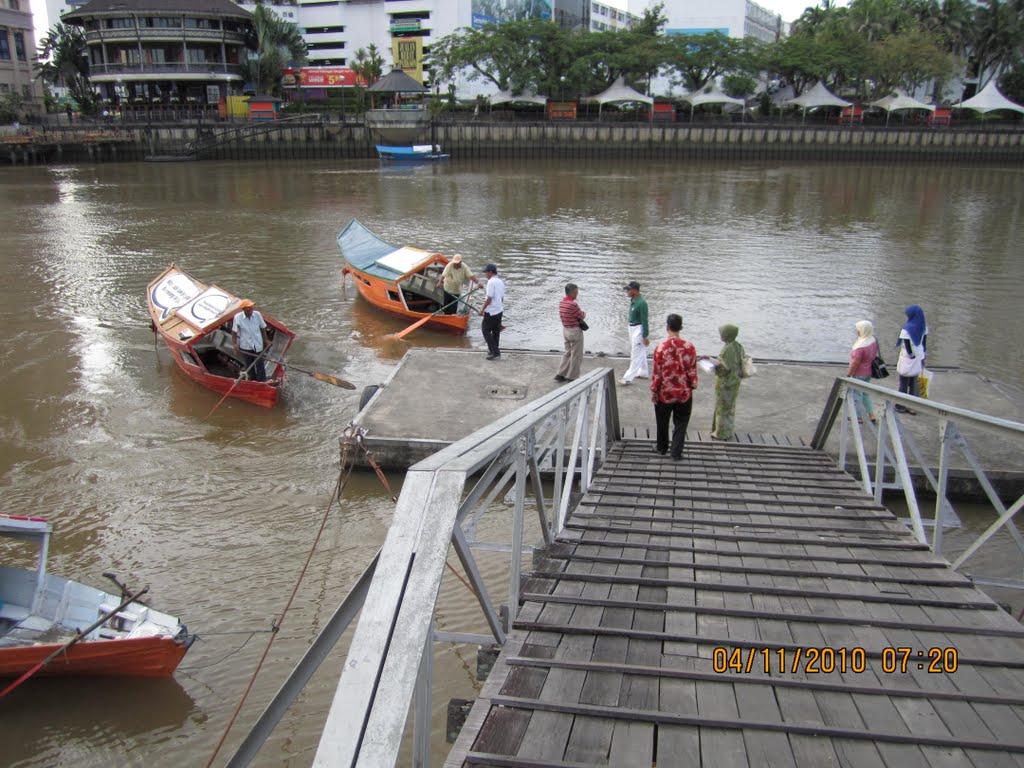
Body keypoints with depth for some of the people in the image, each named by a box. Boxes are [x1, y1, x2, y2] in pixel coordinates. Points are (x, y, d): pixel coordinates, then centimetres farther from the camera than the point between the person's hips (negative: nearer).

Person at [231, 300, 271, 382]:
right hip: (245, 346, 0)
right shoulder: (237, 317, -16)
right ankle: (253, 381, 36)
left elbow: (263, 327, 2)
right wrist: (235, 343, -6)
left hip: (258, 345, 0)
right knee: (249, 365, 16)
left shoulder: (257, 314, -12)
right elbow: (234, 331, -4)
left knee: (259, 364, 5)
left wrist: (266, 340, 8)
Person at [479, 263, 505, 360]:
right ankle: (495, 351, 21)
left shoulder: (491, 282, -17)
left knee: (486, 330, 0)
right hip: (499, 310, 9)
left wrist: (482, 309, -13)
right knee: (496, 332, 14)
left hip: (491, 311, -9)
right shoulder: (501, 282, 10)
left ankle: (495, 352, -5)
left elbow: (489, 298, -20)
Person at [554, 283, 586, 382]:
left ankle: (561, 374, 20)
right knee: (576, 355, 5)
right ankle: (572, 377, 12)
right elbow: (582, 316, -11)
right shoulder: (573, 304, -24)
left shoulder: (561, 302, 2)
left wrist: (580, 315, 2)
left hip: (565, 330, 8)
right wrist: (584, 313, 11)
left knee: (568, 353, 20)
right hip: (575, 331, -8)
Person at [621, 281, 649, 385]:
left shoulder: (641, 303, -23)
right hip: (632, 328, 10)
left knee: (636, 354, -5)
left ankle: (628, 378, -5)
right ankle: (643, 373, 32)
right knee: (641, 352, 20)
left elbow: (644, 320, -21)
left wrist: (645, 336, -19)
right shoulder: (633, 300, 4)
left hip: (638, 329, -10)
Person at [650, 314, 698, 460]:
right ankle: (676, 453, 14)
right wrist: (693, 387, 10)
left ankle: (662, 448, 36)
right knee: (680, 424, 12)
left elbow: (657, 373, -11)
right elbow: (692, 371, -5)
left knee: (662, 423, 20)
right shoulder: (689, 347, -12)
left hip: (665, 393, 0)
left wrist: (653, 390, 1)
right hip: (684, 393, 1)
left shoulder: (660, 348, -16)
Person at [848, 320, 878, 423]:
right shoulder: (874, 341, -3)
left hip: (859, 374, -8)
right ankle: (871, 414, 26)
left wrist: (848, 374, -11)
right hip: (869, 372, 8)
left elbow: (856, 362, -24)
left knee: (857, 394, 7)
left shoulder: (861, 346, -29)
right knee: (865, 393, 22)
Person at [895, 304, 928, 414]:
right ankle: (912, 407, 20)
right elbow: (924, 343, 5)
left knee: (903, 384, 8)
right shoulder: (923, 327, -1)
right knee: (914, 384, 15)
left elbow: (907, 346, -18)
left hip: (908, 360, -6)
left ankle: (901, 406, 18)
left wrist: (911, 355, -5)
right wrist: (923, 357, 13)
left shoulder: (907, 329, -21)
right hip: (918, 360, 6)